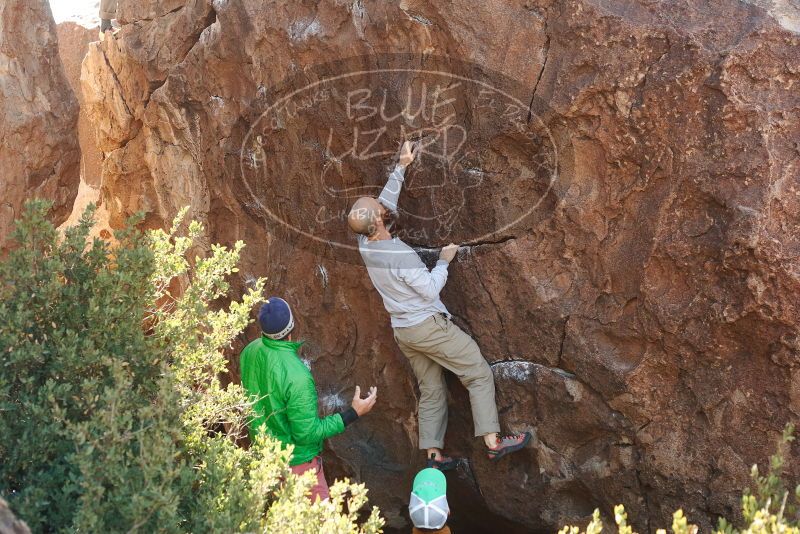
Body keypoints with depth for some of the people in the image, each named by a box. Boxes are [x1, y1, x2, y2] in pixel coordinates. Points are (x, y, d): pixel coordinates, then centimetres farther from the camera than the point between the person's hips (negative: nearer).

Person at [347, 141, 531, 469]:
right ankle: (493, 441, -1)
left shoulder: (365, 244, -3)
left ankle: (433, 455, 16)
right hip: (429, 325, -8)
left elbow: (386, 201, 10)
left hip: (403, 331, 8)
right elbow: (431, 290, -18)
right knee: (479, 374, 1)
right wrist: (444, 261, -5)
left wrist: (401, 167, 9)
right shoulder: (401, 255, -27)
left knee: (431, 392, 15)